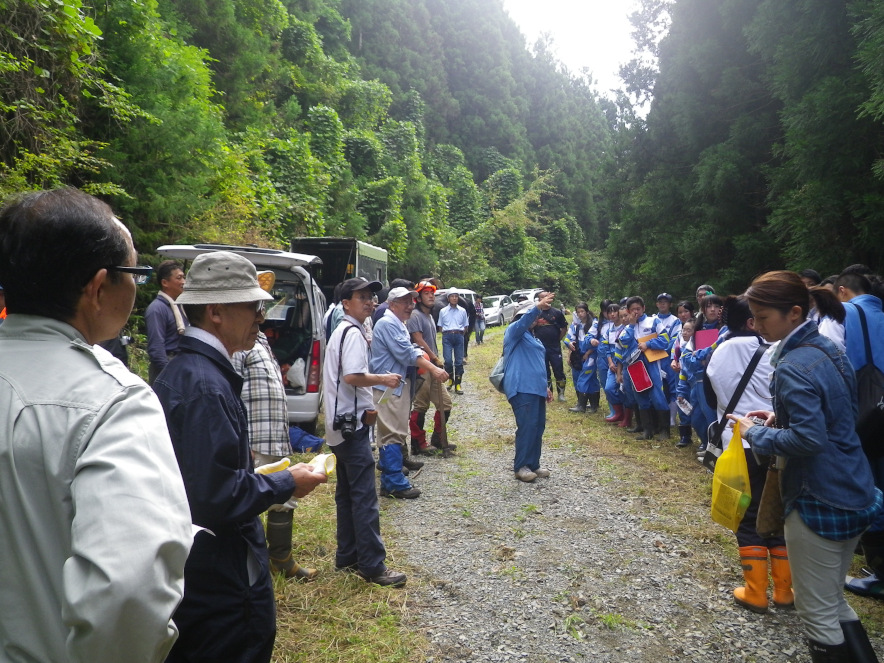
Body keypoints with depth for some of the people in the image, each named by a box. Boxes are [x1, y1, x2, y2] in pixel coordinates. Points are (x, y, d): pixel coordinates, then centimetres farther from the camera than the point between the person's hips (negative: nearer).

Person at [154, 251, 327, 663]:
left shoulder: (178, 370, 7)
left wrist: (258, 475, 9)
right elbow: (219, 496, -29)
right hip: (223, 582, -10)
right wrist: (287, 483, -16)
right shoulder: (207, 385, -25)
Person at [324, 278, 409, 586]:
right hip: (351, 423, -11)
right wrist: (384, 379, -11)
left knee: (346, 494, 15)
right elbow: (352, 376, -26)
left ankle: (347, 557, 24)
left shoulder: (340, 332, 17)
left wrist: (366, 406, 12)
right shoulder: (353, 333, -14)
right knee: (365, 497, -7)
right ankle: (372, 566, -2)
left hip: (340, 423, 11)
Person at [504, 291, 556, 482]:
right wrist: (538, 306, -40)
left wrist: (545, 386, 25)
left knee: (538, 427, 8)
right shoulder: (514, 332, -1)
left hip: (536, 389, 9)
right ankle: (521, 466, -4)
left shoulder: (535, 338, 26)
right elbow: (522, 322, -25)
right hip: (522, 388, -9)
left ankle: (533, 464, 18)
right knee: (527, 426, -13)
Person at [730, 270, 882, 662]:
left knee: (818, 613, 7)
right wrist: (780, 418, 10)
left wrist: (755, 432, -13)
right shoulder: (828, 350, 7)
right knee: (834, 602, 23)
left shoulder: (793, 367, -21)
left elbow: (808, 439, -27)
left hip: (819, 501, -9)